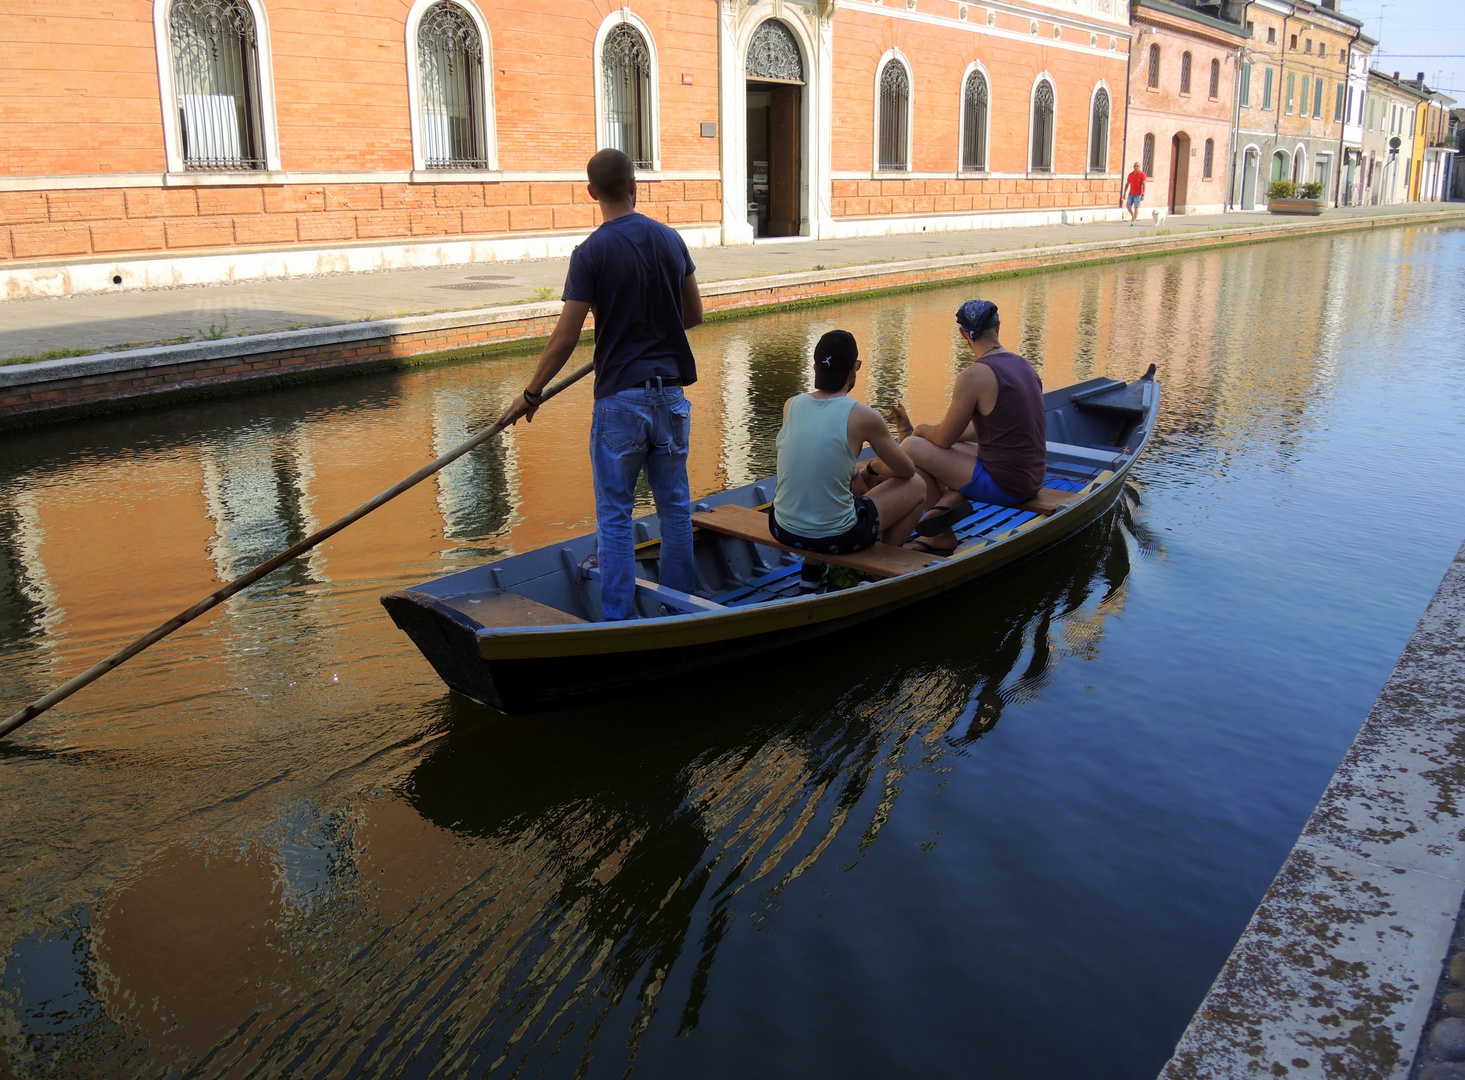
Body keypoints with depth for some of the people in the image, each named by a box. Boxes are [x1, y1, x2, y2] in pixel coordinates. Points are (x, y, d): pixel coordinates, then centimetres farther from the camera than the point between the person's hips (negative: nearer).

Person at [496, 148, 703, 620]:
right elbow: (694, 313, 13)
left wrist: (530, 394, 1)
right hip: (670, 391, 5)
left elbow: (565, 338, -10)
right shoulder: (671, 239, 4)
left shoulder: (591, 253, -10)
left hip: (620, 396, -4)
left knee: (614, 515, 3)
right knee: (675, 506, 14)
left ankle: (619, 622, 6)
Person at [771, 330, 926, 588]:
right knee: (917, 486, 16)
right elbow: (907, 471, 5)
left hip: (783, 531, 6)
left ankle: (812, 568, 31)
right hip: (835, 538, -6)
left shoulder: (791, 405, 1)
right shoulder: (862, 416, -13)